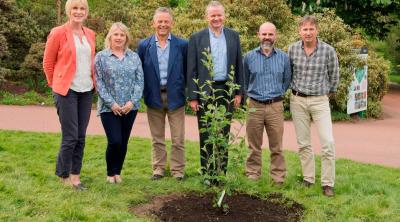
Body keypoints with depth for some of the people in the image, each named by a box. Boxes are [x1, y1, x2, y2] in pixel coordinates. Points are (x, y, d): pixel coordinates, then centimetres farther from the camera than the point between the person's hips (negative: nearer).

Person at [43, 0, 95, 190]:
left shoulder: (90, 34, 9)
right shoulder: (58, 33, -6)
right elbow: (48, 63, 1)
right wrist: (56, 85, 8)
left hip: (86, 91, 5)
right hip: (66, 91, -5)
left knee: (81, 137, 7)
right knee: (70, 137, -4)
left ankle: (75, 176, 18)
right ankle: (63, 176, 13)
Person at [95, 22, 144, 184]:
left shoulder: (134, 57, 9)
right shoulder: (101, 57, 1)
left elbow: (139, 81, 5)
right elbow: (99, 82, -4)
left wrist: (133, 101, -8)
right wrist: (111, 103, -11)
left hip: (130, 108, 3)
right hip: (109, 108, -3)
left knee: (123, 142, 6)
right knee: (115, 141, -9)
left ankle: (118, 172, 23)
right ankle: (110, 173, 13)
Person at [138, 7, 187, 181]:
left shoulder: (182, 45, -1)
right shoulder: (144, 45, 2)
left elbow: (188, 72, 2)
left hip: (175, 97, -1)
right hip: (154, 97, 1)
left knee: (178, 139, 4)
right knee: (157, 138, 12)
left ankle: (177, 170, 16)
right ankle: (158, 168, 24)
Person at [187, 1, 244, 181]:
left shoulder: (233, 36, 7)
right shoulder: (196, 38, -1)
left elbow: (239, 66, 8)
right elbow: (191, 70, -2)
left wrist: (239, 92, 3)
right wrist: (192, 97, -7)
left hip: (226, 91, 2)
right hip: (205, 91, -2)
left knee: (224, 134, 8)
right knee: (206, 136, 4)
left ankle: (222, 172, 17)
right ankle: (207, 173, 13)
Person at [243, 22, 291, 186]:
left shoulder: (284, 57, 3)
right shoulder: (249, 57, 3)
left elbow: (287, 80, 14)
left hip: (275, 106, 0)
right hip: (255, 106, 0)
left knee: (276, 146, 4)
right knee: (254, 146, 7)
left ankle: (278, 178, 12)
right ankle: (252, 176, 16)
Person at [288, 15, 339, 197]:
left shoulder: (328, 50, -9)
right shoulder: (293, 49, -2)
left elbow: (334, 75, 6)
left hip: (320, 101, -2)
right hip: (298, 100, 2)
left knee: (328, 142, -9)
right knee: (303, 143, 8)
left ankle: (327, 183, 0)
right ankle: (308, 179, 20)